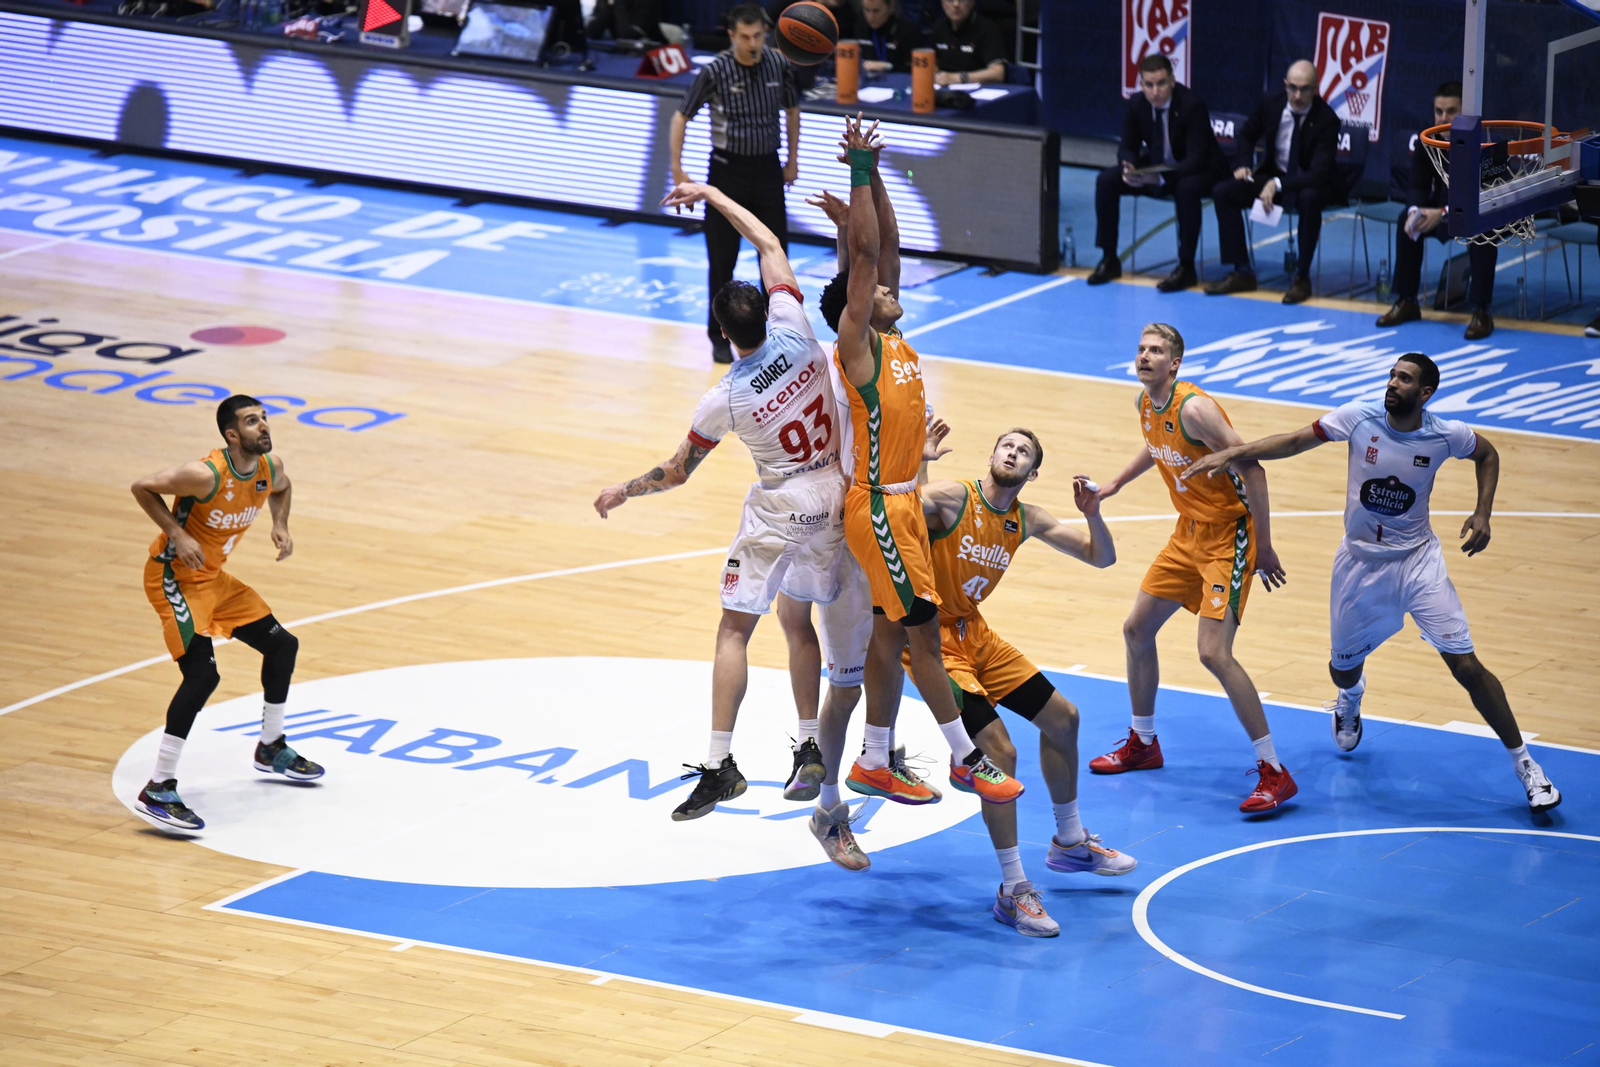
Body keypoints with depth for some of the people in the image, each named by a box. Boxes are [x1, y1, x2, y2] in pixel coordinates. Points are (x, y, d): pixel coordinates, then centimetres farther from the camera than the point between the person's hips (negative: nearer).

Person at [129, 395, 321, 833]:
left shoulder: (271, 468, -5)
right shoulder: (207, 475, -28)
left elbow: (281, 487, 20)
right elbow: (143, 487, -21)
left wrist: (280, 525, 3)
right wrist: (177, 534, -26)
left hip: (213, 576, 9)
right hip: (175, 577, -9)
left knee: (282, 645, 16)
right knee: (202, 673, -24)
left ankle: (271, 749, 38)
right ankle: (158, 792, -23)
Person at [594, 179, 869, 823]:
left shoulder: (723, 402, -20)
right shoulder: (795, 332, -14)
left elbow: (675, 474, -6)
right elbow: (770, 246, 0)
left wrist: (622, 492, 12)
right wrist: (710, 195, 8)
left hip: (778, 509, -5)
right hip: (832, 497, 5)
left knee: (734, 629, 1)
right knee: (796, 619, 20)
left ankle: (719, 763, -9)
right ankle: (810, 751, 19)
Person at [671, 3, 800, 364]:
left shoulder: (779, 65, -4)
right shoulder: (715, 72, -14)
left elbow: (792, 109, 13)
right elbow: (681, 117, -5)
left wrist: (792, 159, 11)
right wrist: (677, 168, -9)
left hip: (767, 169, 3)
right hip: (727, 170, -3)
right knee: (721, 262, 1)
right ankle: (719, 337, 14)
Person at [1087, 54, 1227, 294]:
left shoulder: (1192, 104, -26)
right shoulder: (1136, 105, -10)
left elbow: (1197, 158, -29)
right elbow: (1128, 148, -2)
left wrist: (1161, 177, -44)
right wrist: (1129, 169, -27)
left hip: (1198, 170, -6)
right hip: (1154, 166, 6)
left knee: (1187, 188, -39)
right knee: (1106, 180, -13)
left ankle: (1186, 267, -26)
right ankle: (1109, 259, -3)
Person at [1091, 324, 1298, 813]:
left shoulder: (1194, 408, -25)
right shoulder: (1146, 406, 3)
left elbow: (1251, 467, -24)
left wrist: (1264, 547, -21)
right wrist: (1115, 484, 32)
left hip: (1229, 535, -9)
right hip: (1189, 533, 9)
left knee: (1214, 653, -19)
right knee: (1137, 629, 15)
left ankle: (1274, 773, -13)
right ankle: (1142, 744, 35)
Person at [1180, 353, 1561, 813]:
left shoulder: (1446, 435, -13)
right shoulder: (1361, 417, -13)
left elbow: (1487, 454, 8)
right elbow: (1297, 441, -7)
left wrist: (1482, 514, -5)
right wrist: (1232, 454, -16)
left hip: (1417, 560, -2)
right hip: (1360, 563, 2)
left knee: (1467, 667, -10)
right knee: (1343, 666, 13)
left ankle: (1523, 762, 4)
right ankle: (1351, 697, 55)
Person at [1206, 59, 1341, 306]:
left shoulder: (1326, 119, -22)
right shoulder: (1270, 103, -8)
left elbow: (1320, 173, -27)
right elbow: (1247, 135, 13)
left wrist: (1279, 185, -36)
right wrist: (1244, 165, -6)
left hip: (1312, 184, -5)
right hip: (1274, 175, 5)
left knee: (1309, 199, -40)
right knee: (1223, 192, -14)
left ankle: (1302, 276, -25)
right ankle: (1242, 272, -8)